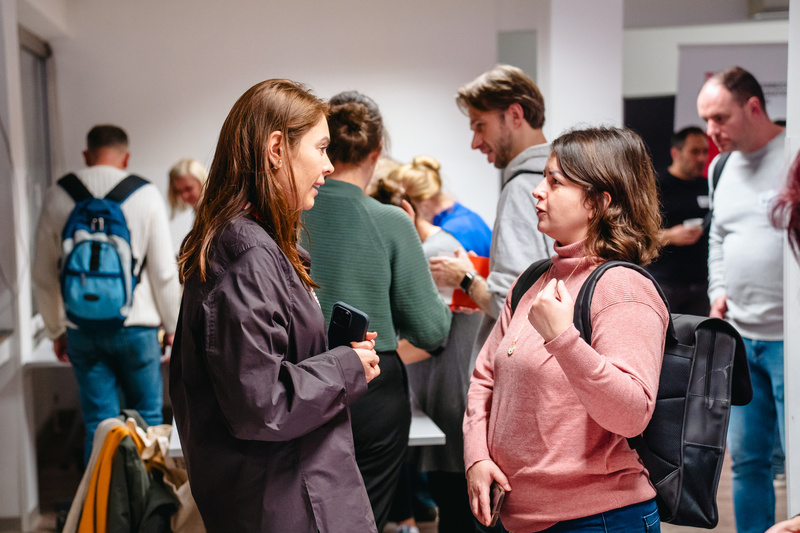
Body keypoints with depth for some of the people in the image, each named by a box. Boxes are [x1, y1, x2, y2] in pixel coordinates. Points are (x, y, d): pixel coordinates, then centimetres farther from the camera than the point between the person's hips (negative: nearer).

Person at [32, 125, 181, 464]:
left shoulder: (57, 196, 3)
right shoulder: (145, 195, -4)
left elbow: (43, 275, 8)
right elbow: (164, 272, -3)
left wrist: (55, 330, 18)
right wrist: (172, 326, 9)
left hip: (82, 331, 2)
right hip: (136, 327, -2)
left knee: (98, 425, 8)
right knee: (148, 419, 11)